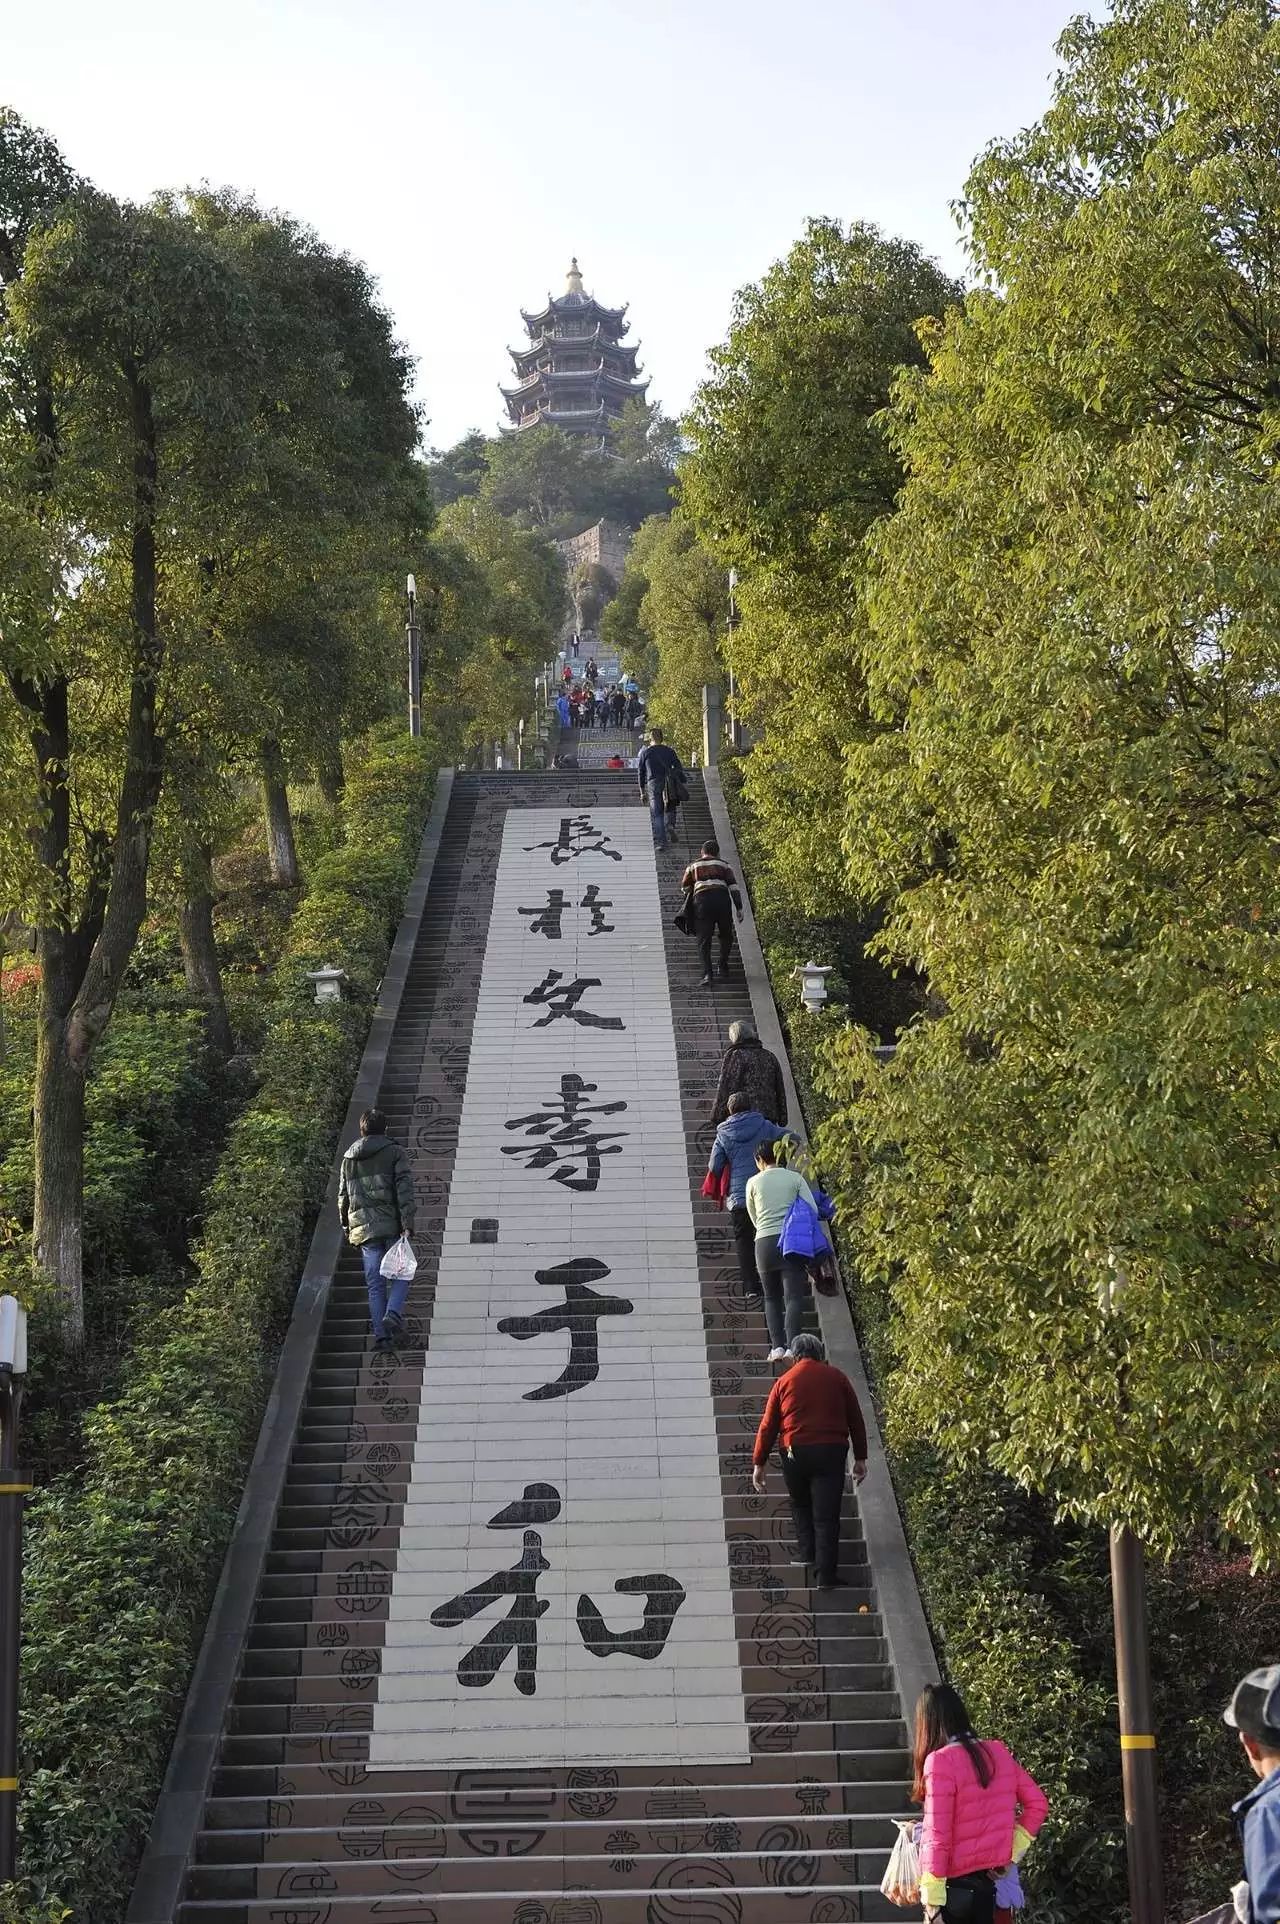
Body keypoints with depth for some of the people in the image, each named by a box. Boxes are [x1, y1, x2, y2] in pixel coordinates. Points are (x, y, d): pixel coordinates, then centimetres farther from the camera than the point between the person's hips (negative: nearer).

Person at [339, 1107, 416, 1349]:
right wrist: (408, 1223, -13)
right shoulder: (394, 1152, 0)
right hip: (392, 1224, -3)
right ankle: (393, 1314, -14)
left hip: (363, 1229, 3)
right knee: (401, 1273, 9)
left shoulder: (349, 1158, 14)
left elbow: (342, 1197, 18)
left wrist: (347, 1228, 28)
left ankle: (381, 1334, 2)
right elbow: (404, 1190, -10)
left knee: (375, 1283, 7)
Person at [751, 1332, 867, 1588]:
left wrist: (759, 1463, 8)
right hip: (831, 1452, 0)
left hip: (795, 1453, 0)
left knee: (801, 1506, 24)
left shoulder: (784, 1381, 6)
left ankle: (807, 1555, 19)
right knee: (826, 1515, 0)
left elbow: (768, 1425, 4)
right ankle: (826, 1574, -2)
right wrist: (860, 1458, 16)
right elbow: (856, 1420, 9)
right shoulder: (837, 1378, 7)